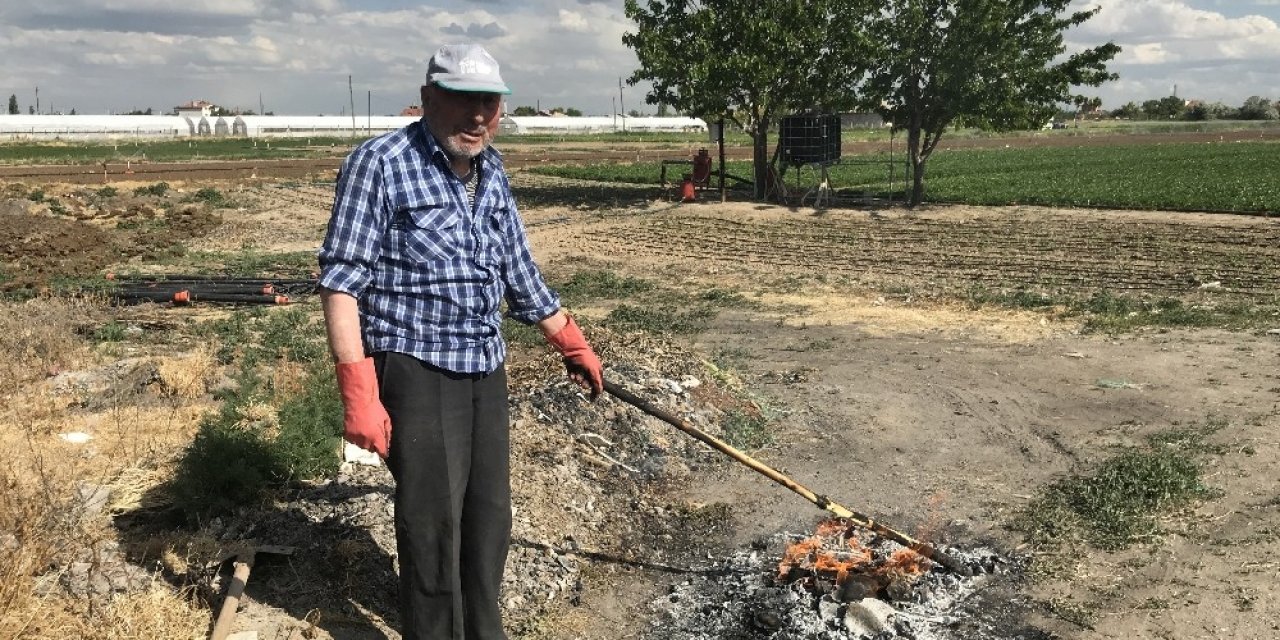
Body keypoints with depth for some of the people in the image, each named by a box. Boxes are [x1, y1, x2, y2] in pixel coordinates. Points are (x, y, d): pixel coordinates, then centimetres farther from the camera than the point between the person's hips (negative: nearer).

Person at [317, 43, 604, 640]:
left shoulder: (492, 176, 11)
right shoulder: (380, 164, -9)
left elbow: (520, 275, 20)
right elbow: (341, 281, -14)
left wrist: (574, 345, 26)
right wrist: (358, 390, -22)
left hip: (486, 370, 7)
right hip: (415, 369, -7)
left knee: (489, 516, 15)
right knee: (432, 522, -1)